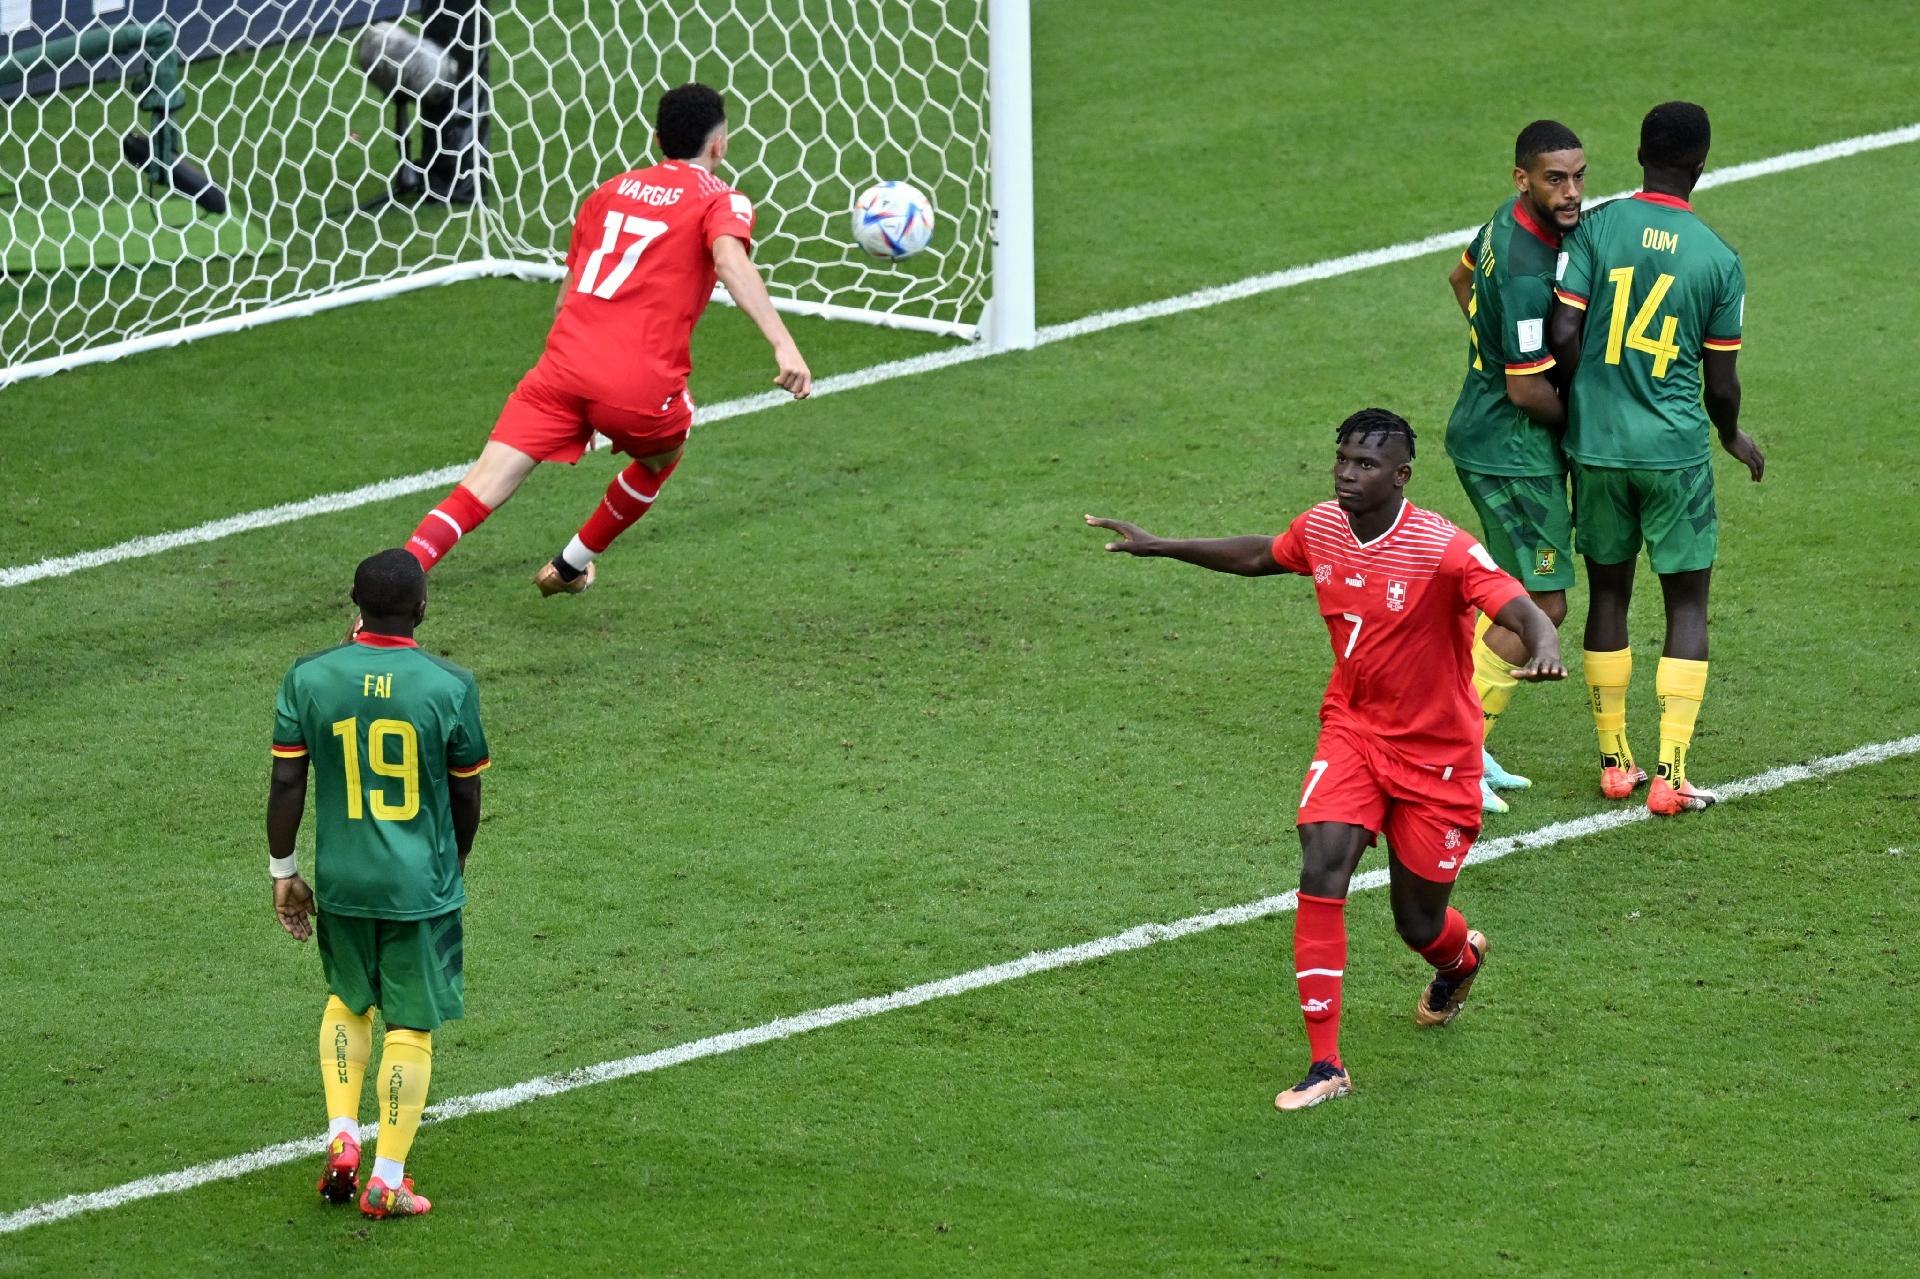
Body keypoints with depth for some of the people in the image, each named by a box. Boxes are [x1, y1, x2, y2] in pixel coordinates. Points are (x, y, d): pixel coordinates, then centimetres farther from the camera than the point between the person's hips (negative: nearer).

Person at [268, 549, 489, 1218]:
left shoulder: (308, 679, -7)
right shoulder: (449, 686, -10)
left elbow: (286, 784, -4)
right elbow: (466, 796, 0)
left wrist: (282, 870, 9)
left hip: (341, 881, 2)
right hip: (422, 886, -2)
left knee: (348, 999, 26)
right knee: (411, 1025, 7)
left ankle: (342, 1137, 15)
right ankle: (387, 1179, 9)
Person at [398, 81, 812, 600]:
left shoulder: (612, 190, 23)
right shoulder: (722, 201, 7)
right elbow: (730, 262, -16)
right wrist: (783, 344, -26)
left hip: (564, 364, 3)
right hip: (641, 384, -3)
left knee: (480, 492, -5)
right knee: (662, 457, 32)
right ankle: (571, 566, 42)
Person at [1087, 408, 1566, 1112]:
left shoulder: (1444, 550, -24)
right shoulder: (1321, 530, -5)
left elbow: (1522, 609, -34)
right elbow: (1258, 555, 17)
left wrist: (1544, 649, -57)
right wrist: (1159, 546, 19)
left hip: (1436, 755, -4)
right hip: (1352, 731, 4)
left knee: (1419, 924, 7)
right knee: (1322, 872, -20)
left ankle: (1460, 957, 50)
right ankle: (1325, 1066, -15)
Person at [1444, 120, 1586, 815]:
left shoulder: (1511, 220, 2)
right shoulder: (1529, 273, -28)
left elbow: (1461, 277, 24)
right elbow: (1528, 391, -24)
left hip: (1482, 433, 10)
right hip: (1514, 450, -10)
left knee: (1516, 595, 19)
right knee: (1541, 606, -5)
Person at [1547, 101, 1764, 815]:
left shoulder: (1597, 227, -5)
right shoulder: (1719, 259, -6)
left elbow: (1563, 334, -11)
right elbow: (1722, 385, -1)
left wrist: (1590, 393, 11)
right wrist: (1733, 436, 22)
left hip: (1596, 442, 2)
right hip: (1676, 449, -2)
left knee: (1608, 595, 15)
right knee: (1687, 604, 7)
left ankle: (1614, 761, 22)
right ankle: (1671, 775, 0)